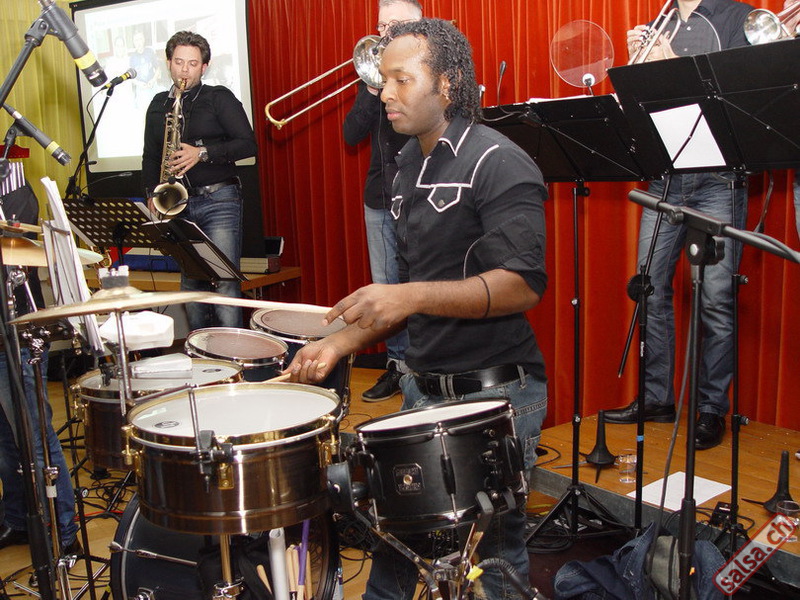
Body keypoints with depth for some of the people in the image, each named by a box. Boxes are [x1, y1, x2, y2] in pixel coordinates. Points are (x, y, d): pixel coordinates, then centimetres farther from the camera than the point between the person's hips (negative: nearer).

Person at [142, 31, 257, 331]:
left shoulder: (219, 98, 1)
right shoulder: (158, 105, 16)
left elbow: (248, 144, -7)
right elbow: (150, 156, 21)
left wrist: (202, 153, -17)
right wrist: (152, 194, 6)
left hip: (219, 201, -5)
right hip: (178, 205, 5)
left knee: (225, 282, -11)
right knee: (190, 283, 8)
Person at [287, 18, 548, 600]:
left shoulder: (498, 164, -14)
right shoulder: (409, 165, 12)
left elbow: (523, 285, -24)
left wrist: (412, 297, -33)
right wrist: (341, 342, 8)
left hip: (494, 393, -7)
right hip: (423, 386, 8)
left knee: (493, 549, 9)